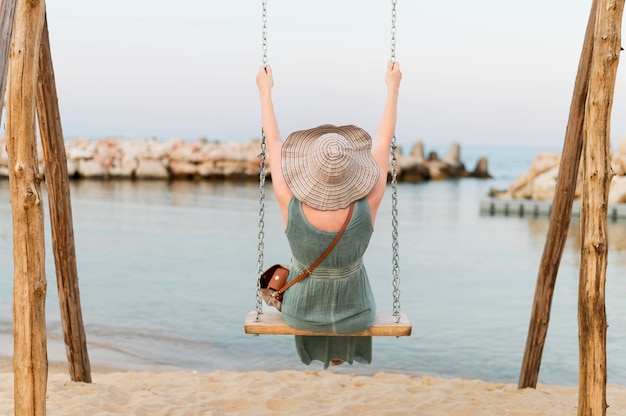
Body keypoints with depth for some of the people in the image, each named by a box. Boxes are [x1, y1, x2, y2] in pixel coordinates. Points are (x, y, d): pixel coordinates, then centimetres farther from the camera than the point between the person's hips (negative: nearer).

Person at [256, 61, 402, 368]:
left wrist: (265, 90, -4)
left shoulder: (292, 207, -32)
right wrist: (393, 88, -7)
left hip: (302, 312, 1)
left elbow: (274, 145, -17)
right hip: (353, 314, 0)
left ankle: (321, 352, 59)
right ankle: (337, 352, 59)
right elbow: (383, 144, -18)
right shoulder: (366, 208, -32)